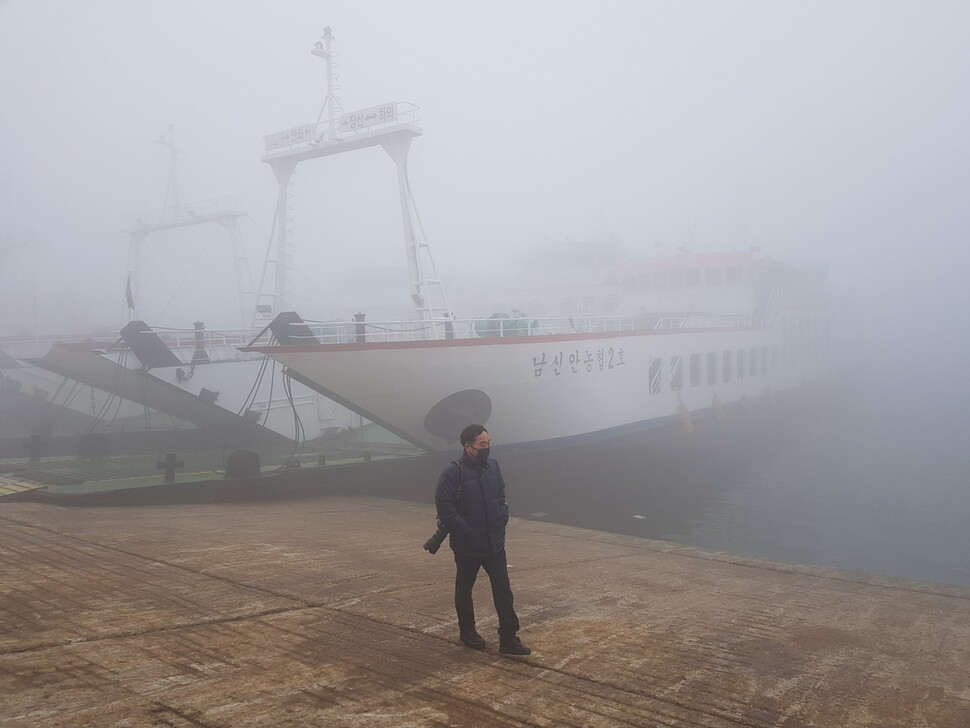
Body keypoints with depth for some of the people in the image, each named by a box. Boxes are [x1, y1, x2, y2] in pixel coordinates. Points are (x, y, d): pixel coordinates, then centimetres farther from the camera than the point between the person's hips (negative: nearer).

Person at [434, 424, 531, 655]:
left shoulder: (492, 466, 1)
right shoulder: (453, 473, -18)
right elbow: (444, 508, -18)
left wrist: (502, 519, 2)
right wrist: (465, 531, -18)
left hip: (494, 543, 5)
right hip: (467, 546, -5)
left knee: (503, 589, 4)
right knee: (464, 591, 14)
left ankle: (508, 639, 11)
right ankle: (467, 632, 33)